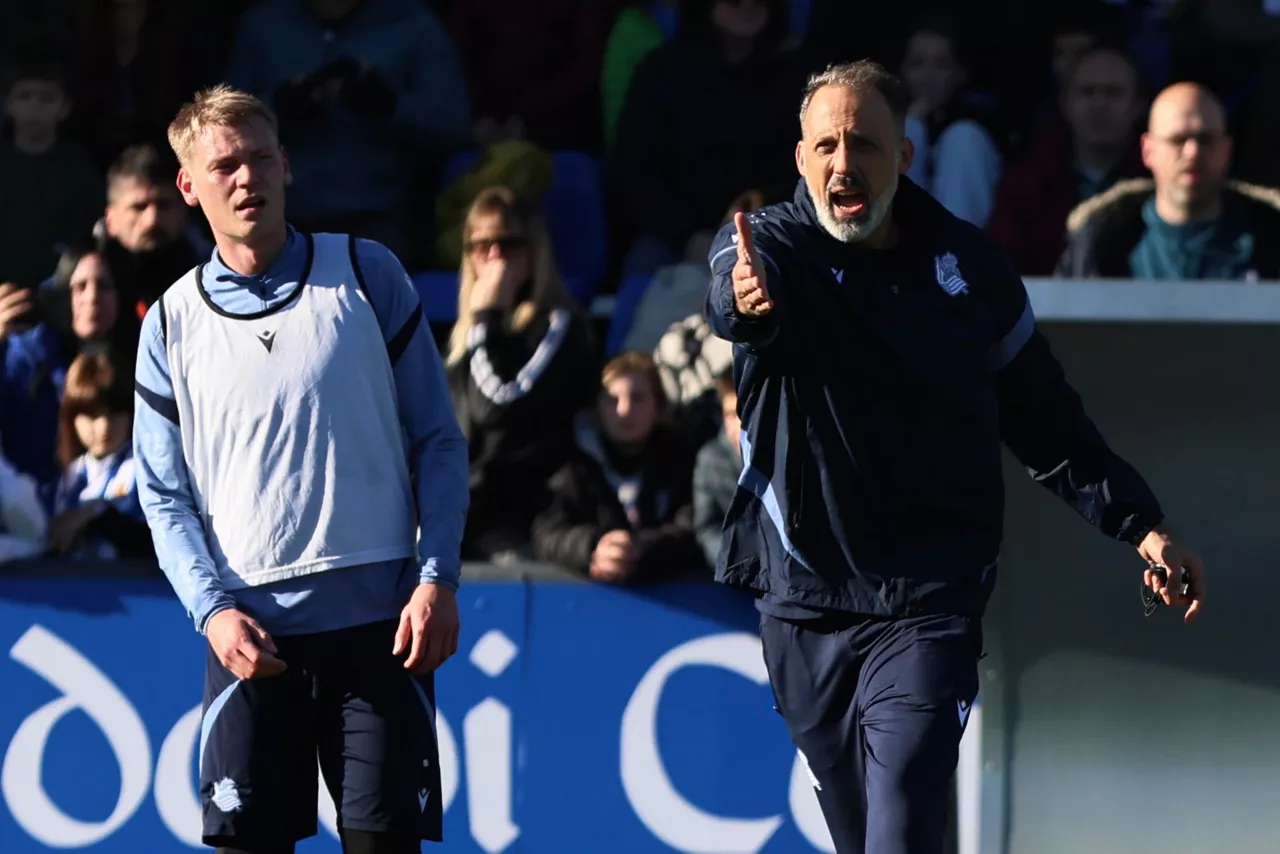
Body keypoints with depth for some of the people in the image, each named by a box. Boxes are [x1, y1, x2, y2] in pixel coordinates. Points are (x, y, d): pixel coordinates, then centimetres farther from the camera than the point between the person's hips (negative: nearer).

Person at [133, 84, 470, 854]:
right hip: (250, 631, 1)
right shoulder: (174, 322, 6)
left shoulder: (368, 275, 3)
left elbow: (438, 440, 4)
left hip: (378, 620, -1)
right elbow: (165, 494, 7)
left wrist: (438, 579, -6)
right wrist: (211, 609, -8)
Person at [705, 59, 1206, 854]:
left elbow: (1043, 414, 10)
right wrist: (746, 301, -55)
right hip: (805, 602, 1)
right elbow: (733, 291, -30)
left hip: (929, 605, -1)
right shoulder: (769, 246, -4)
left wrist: (1139, 522, 2)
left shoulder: (969, 264, 1)